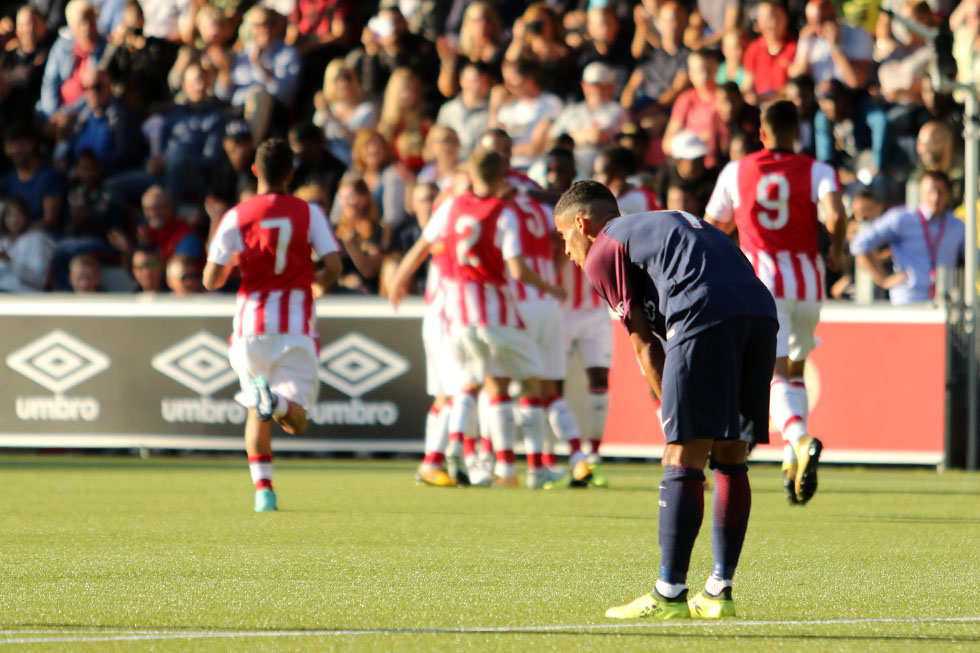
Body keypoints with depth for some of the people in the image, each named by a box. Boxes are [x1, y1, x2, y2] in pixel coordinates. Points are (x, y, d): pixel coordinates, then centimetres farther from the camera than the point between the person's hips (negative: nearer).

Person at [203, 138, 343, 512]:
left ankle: (263, 489, 4)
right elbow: (333, 267, -6)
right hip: (297, 324, -1)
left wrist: (218, 248, 18)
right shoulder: (309, 213, 0)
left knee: (256, 414, 18)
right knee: (296, 421, 1)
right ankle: (278, 400, -34)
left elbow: (211, 281, -3)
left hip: (252, 323, 1)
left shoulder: (236, 217, -1)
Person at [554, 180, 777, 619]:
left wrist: (674, 415, 14)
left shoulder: (602, 251, 15)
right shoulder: (671, 222, 37)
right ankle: (718, 593, 15)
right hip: (761, 313, 7)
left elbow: (644, 345, 11)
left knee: (683, 460, -3)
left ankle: (669, 595, -2)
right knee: (730, 460, 13)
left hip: (705, 319, -7)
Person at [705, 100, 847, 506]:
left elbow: (712, 229, 13)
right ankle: (793, 459, 13)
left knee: (776, 375, -13)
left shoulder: (736, 172, 6)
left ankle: (801, 440, -40)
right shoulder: (817, 172, 3)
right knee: (796, 369, 21)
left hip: (760, 279, -2)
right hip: (807, 282, 2)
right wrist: (837, 252, 3)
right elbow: (835, 216, -16)